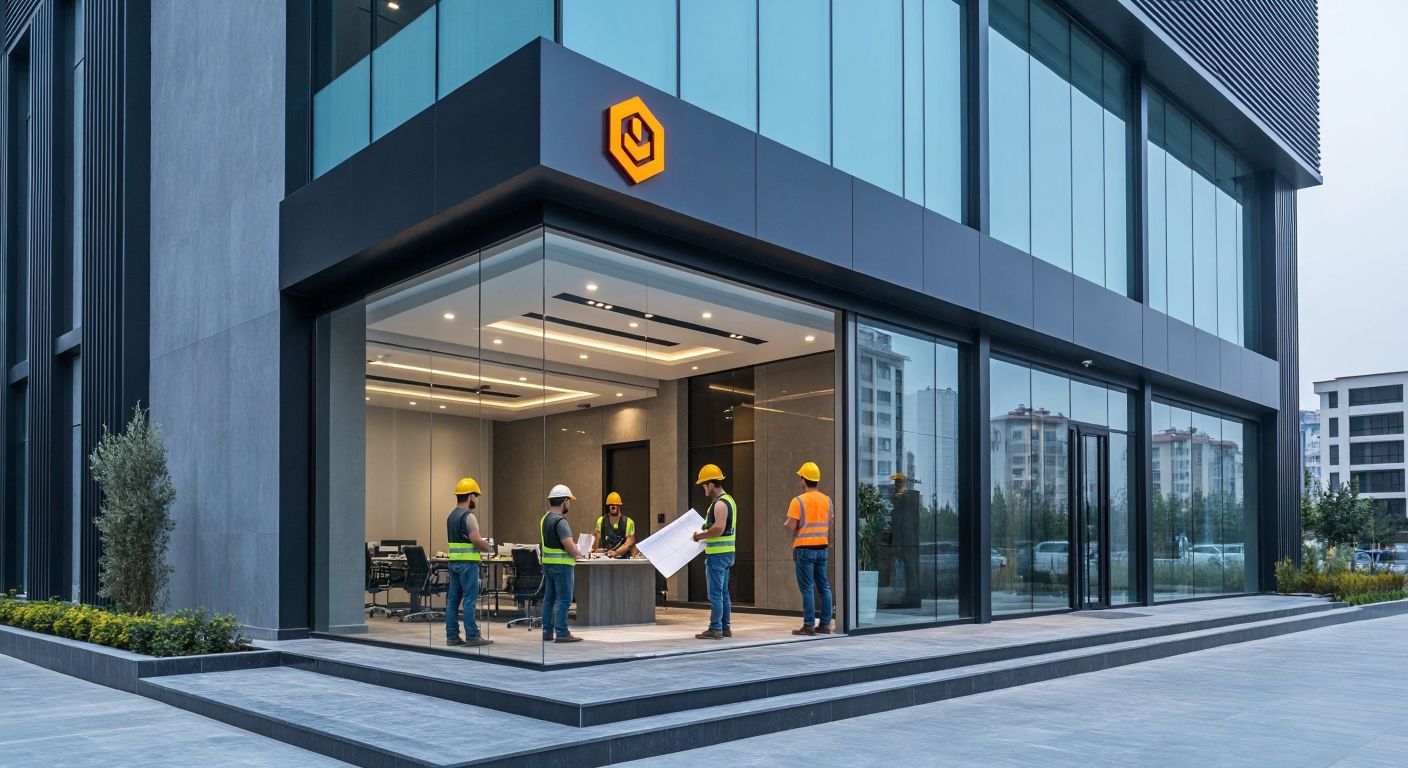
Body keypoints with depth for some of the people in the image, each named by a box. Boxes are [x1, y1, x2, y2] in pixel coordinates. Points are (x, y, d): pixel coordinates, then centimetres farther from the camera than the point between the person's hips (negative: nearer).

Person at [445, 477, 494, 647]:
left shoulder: (451, 516, 15)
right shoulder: (468, 516, -12)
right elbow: (476, 540, -21)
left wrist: (481, 545, 16)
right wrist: (489, 548, -3)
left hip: (454, 561, 9)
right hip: (468, 563, -9)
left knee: (453, 599, 9)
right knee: (470, 600, -6)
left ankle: (452, 636, 12)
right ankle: (472, 636, -4)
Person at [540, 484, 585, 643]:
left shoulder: (545, 518, 12)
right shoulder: (560, 520, -17)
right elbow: (569, 545, -22)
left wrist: (573, 550, 12)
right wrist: (578, 553, -2)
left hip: (548, 562, 9)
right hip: (561, 564, -9)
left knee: (549, 598, 12)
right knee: (564, 599, -5)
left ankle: (547, 631, 16)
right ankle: (561, 632, -4)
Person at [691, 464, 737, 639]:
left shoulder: (720, 503, -16)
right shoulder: (728, 500, 16)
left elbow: (719, 528, -25)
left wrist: (701, 535, -13)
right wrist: (705, 533, 18)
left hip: (718, 553, -10)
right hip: (726, 552, 10)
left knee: (715, 593, -6)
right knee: (723, 592, 14)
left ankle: (715, 629, -3)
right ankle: (726, 627, 18)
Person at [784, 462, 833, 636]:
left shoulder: (798, 501, -10)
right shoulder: (827, 500, 8)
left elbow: (791, 527, -13)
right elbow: (830, 526, 12)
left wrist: (785, 523, 8)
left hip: (805, 548, -5)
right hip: (822, 548, 6)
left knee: (807, 588, -3)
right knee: (824, 587, 10)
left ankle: (809, 626, -2)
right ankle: (825, 624, 12)